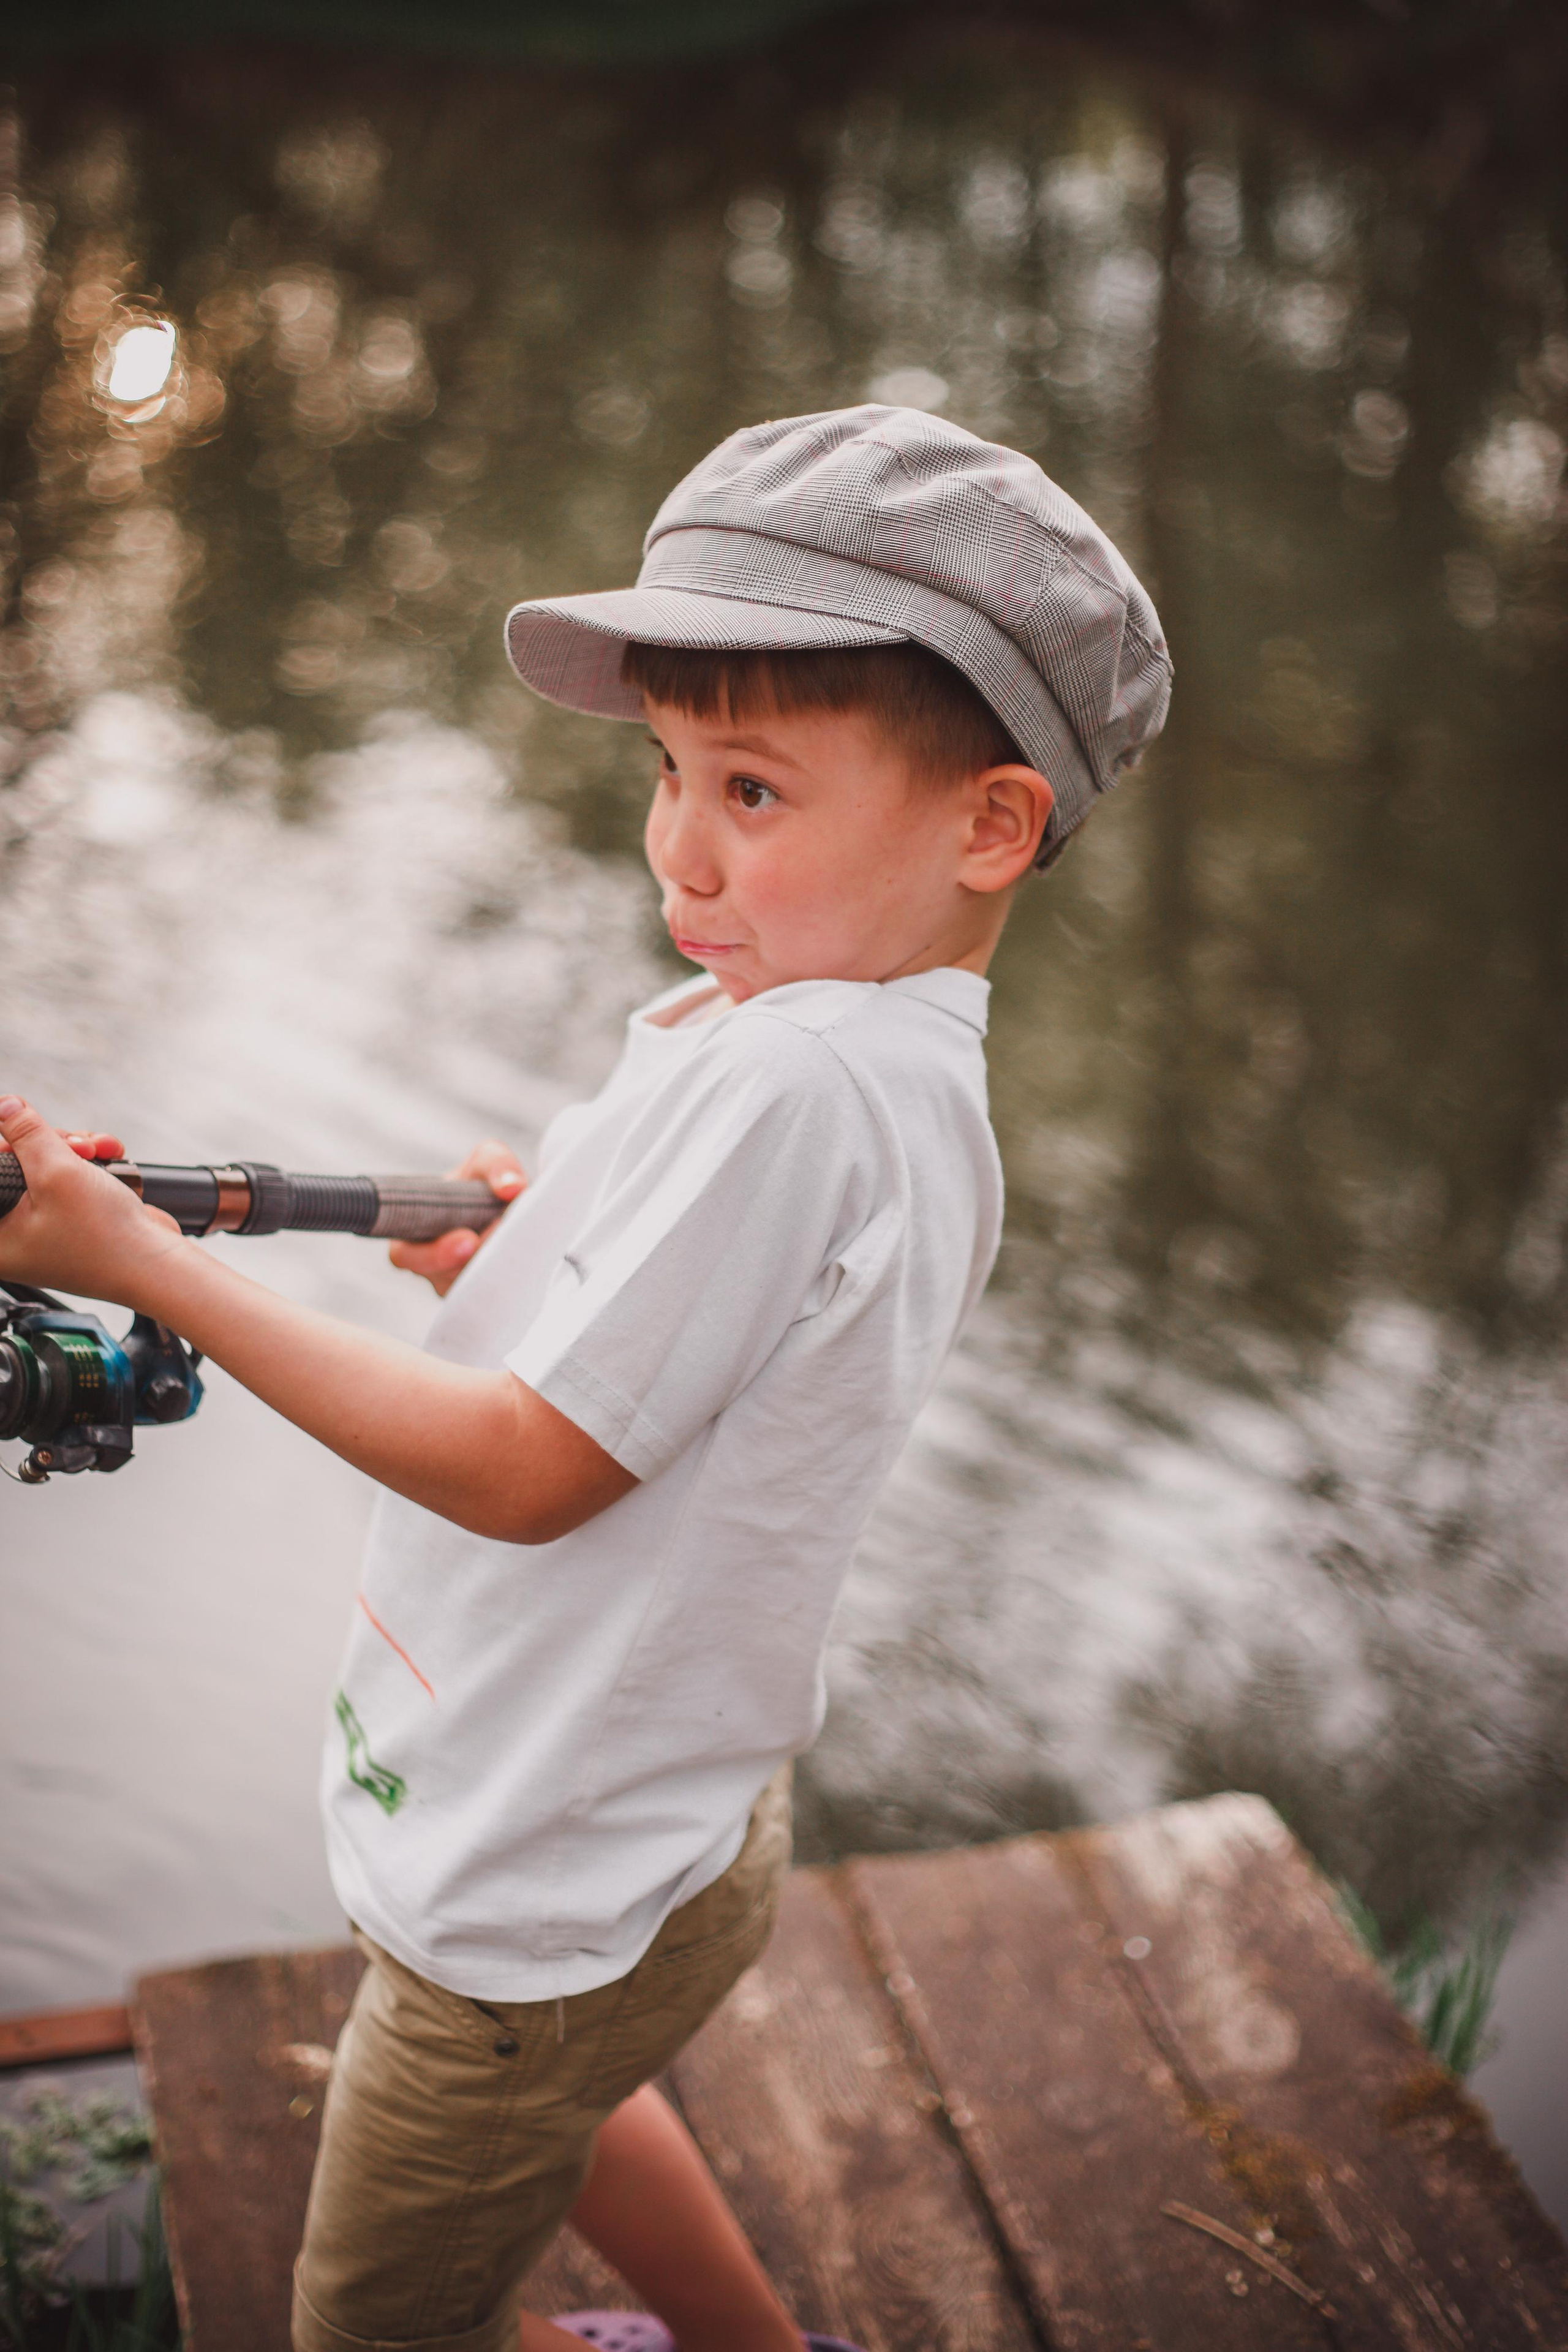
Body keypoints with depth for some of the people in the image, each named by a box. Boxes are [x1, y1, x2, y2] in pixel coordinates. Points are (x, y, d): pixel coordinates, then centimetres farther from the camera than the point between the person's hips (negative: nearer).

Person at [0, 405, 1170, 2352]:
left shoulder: (790, 1077, -32)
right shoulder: (903, 1064, -1)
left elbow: (528, 1471, -28)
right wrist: (543, 1267, -3)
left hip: (542, 1890, -10)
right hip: (634, 1825, 10)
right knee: (554, 2100, 37)